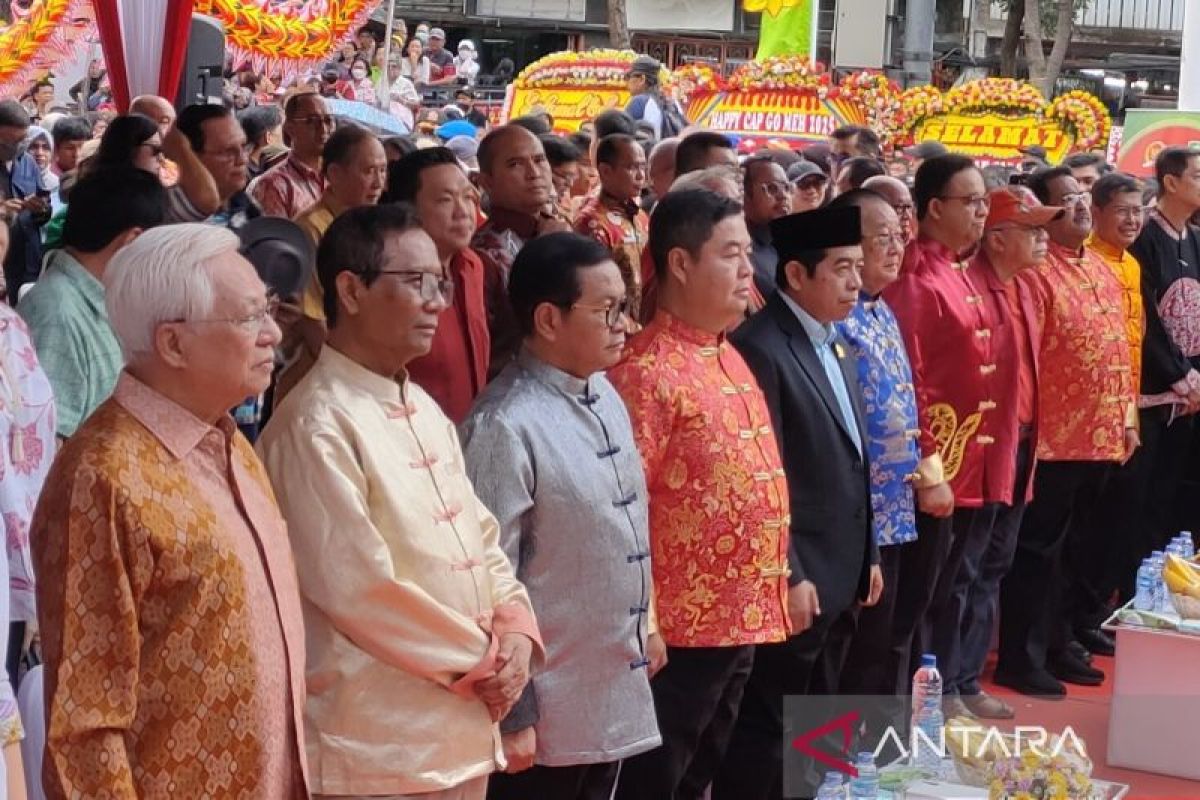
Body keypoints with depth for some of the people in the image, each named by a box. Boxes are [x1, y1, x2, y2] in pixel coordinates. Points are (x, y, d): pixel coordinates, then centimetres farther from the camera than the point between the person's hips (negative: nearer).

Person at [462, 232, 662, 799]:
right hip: (548, 708, -8)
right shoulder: (506, 426, -21)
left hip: (617, 690, 8)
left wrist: (644, 624, 20)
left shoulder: (606, 396, 5)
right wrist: (510, 713, -16)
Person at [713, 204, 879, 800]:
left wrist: (868, 554, 17)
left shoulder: (836, 347, 13)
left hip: (842, 574, 9)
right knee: (765, 730, 0)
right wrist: (789, 575, -19)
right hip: (796, 579, -9)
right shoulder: (759, 347, -16)